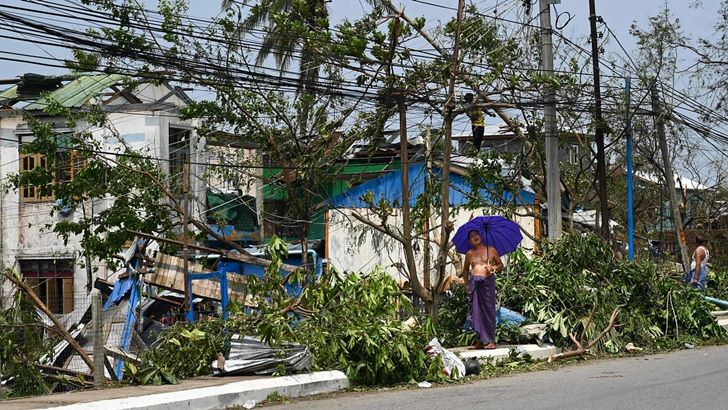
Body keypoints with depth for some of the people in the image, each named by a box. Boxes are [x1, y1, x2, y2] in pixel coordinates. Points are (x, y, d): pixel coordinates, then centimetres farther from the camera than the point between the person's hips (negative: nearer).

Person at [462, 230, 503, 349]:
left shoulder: (491, 250, 8)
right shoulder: (470, 253, 14)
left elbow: (500, 265, 12)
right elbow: (465, 269, 25)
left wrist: (493, 268, -9)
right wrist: (466, 284, 16)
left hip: (488, 281, -3)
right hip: (474, 283, 3)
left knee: (488, 309, -7)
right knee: (476, 311, 0)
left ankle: (491, 341, -5)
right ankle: (480, 340, 7)